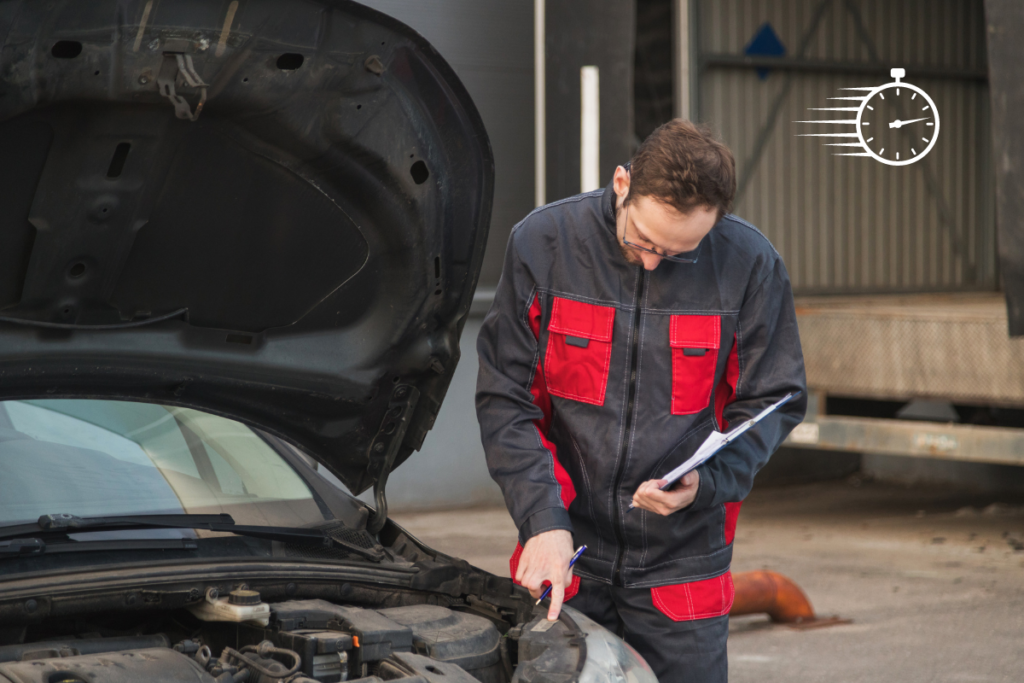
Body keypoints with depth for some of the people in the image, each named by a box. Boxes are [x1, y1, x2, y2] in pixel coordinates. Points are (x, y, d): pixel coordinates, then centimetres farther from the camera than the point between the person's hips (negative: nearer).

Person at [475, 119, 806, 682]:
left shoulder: (750, 265, -7)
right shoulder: (543, 243, -8)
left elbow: (771, 402, 2)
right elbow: (504, 399, -5)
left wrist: (706, 482, -17)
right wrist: (544, 519, -15)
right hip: (565, 553, 0)